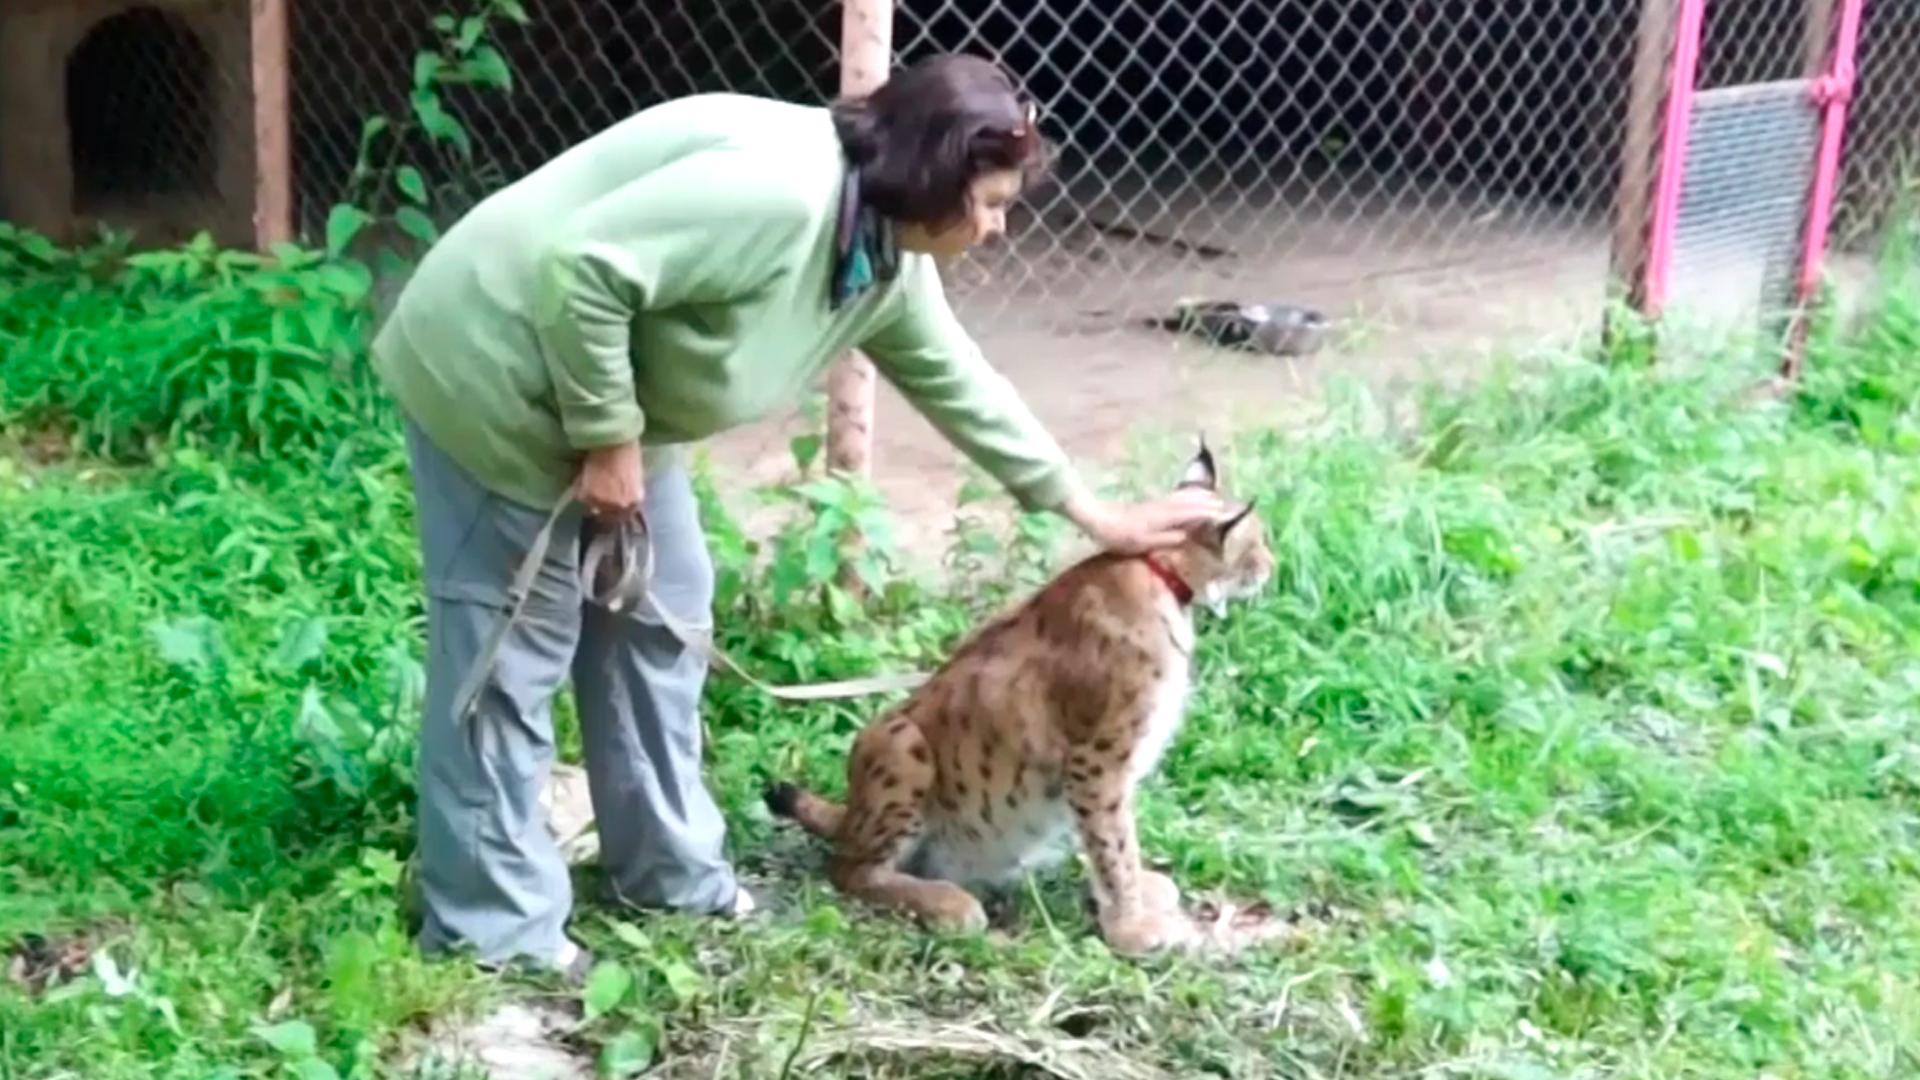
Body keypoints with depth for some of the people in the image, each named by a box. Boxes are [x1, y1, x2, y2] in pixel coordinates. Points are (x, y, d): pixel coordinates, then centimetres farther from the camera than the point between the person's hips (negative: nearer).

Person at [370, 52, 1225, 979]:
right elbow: (579, 271, -34)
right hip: (499, 372, -10)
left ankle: (671, 870, 26)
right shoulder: (775, 190, -31)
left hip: (609, 395, 10)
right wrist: (608, 442, -24)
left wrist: (1096, 516, 16)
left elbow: (962, 386, 12)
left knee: (655, 611, 13)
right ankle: (489, 923, 9)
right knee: (514, 643, -3)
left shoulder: (889, 261, 0)